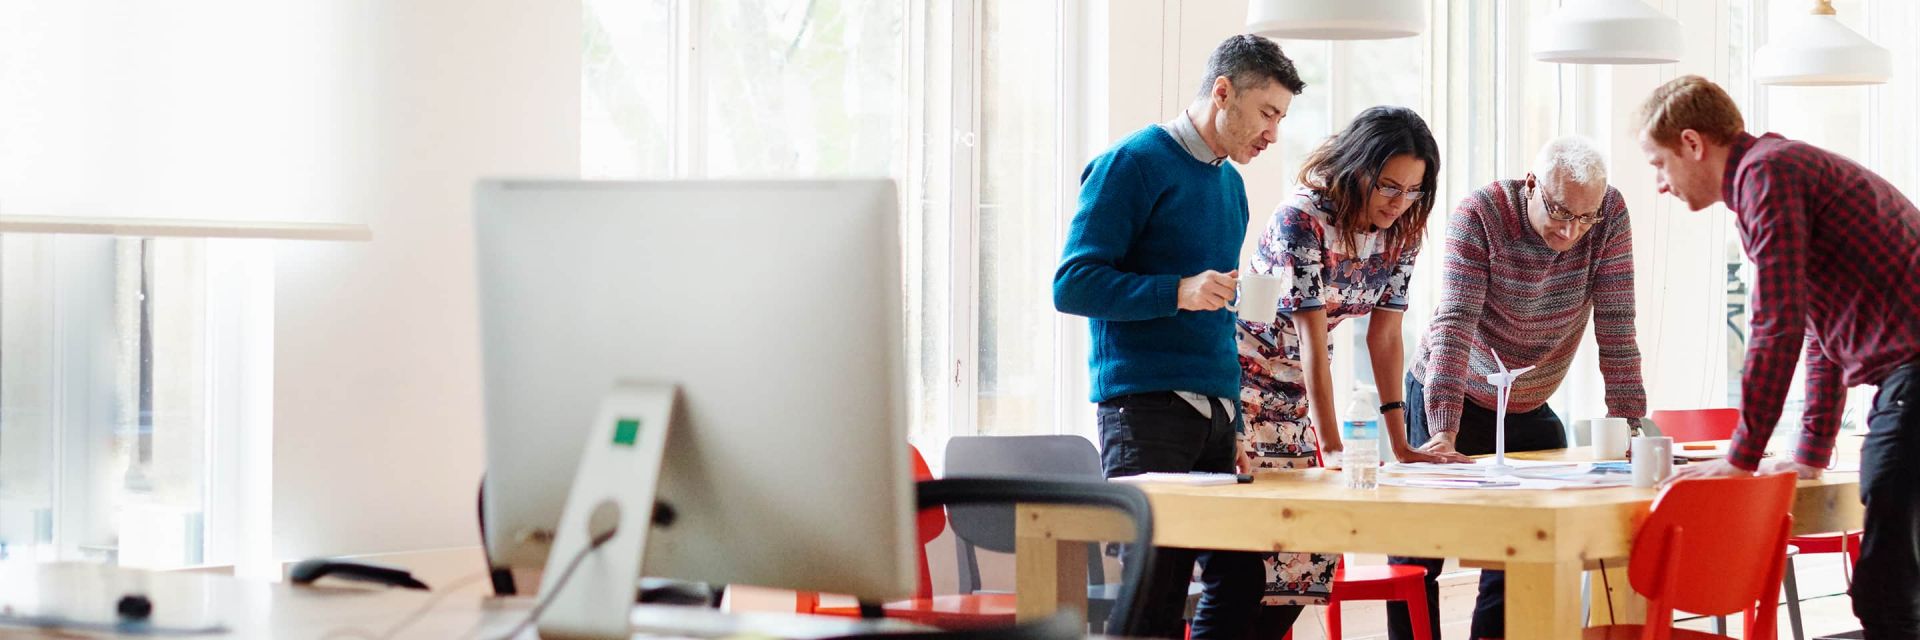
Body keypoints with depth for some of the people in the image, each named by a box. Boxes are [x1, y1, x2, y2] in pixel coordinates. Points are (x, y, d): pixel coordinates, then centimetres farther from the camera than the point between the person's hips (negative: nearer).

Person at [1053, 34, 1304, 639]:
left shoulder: (1230, 183, 19)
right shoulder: (1136, 162, -4)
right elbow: (1072, 283, -11)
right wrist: (1179, 292, -22)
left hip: (1215, 411, 8)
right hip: (1147, 407, -8)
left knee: (1239, 581, 3)